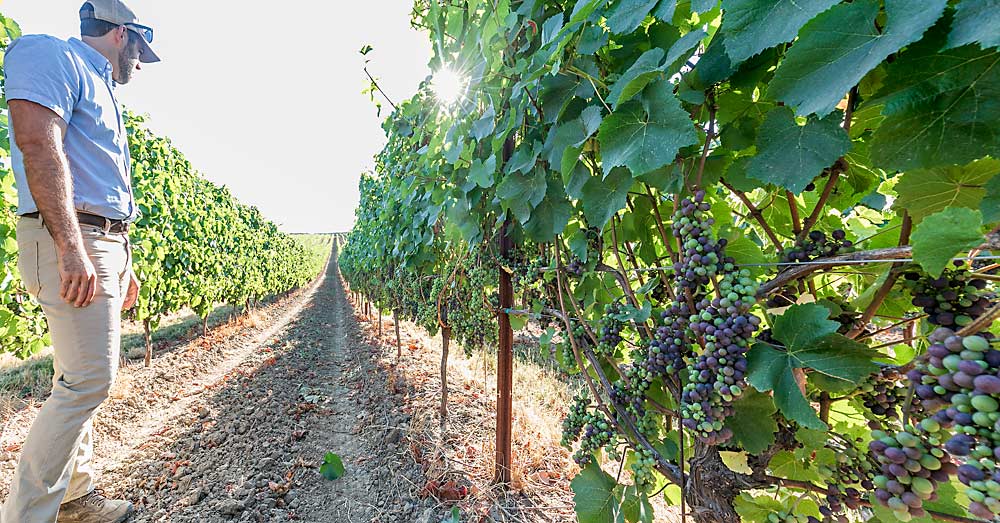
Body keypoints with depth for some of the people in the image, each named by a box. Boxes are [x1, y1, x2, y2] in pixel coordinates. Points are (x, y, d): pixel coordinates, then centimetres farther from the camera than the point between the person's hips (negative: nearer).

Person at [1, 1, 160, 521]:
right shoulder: (50, 54, -1)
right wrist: (71, 245, -26)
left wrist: (124, 262, 20)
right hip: (71, 241, -10)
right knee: (87, 380, -9)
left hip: (105, 243, 10)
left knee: (82, 379, 12)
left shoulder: (100, 89, 26)